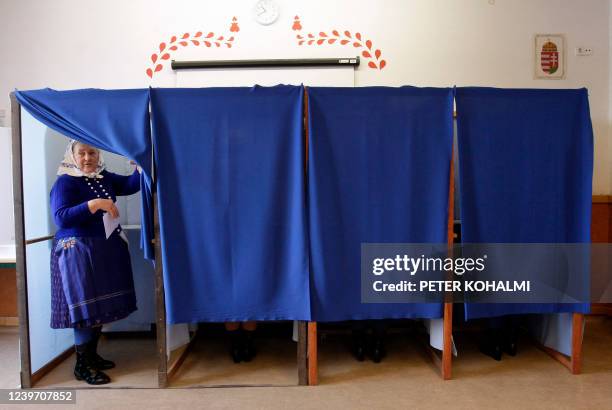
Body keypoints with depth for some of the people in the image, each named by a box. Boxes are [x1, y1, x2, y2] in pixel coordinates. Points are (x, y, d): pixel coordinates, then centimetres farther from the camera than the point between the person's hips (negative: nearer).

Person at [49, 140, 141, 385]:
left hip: (106, 250, 7)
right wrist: (94, 204, -28)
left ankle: (92, 355, 28)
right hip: (78, 252, -7)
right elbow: (61, 218, -19)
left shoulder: (104, 178, 11)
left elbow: (131, 185, 1)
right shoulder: (65, 182, -8)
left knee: (101, 305, 13)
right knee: (85, 308, -3)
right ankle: (82, 366, 10)